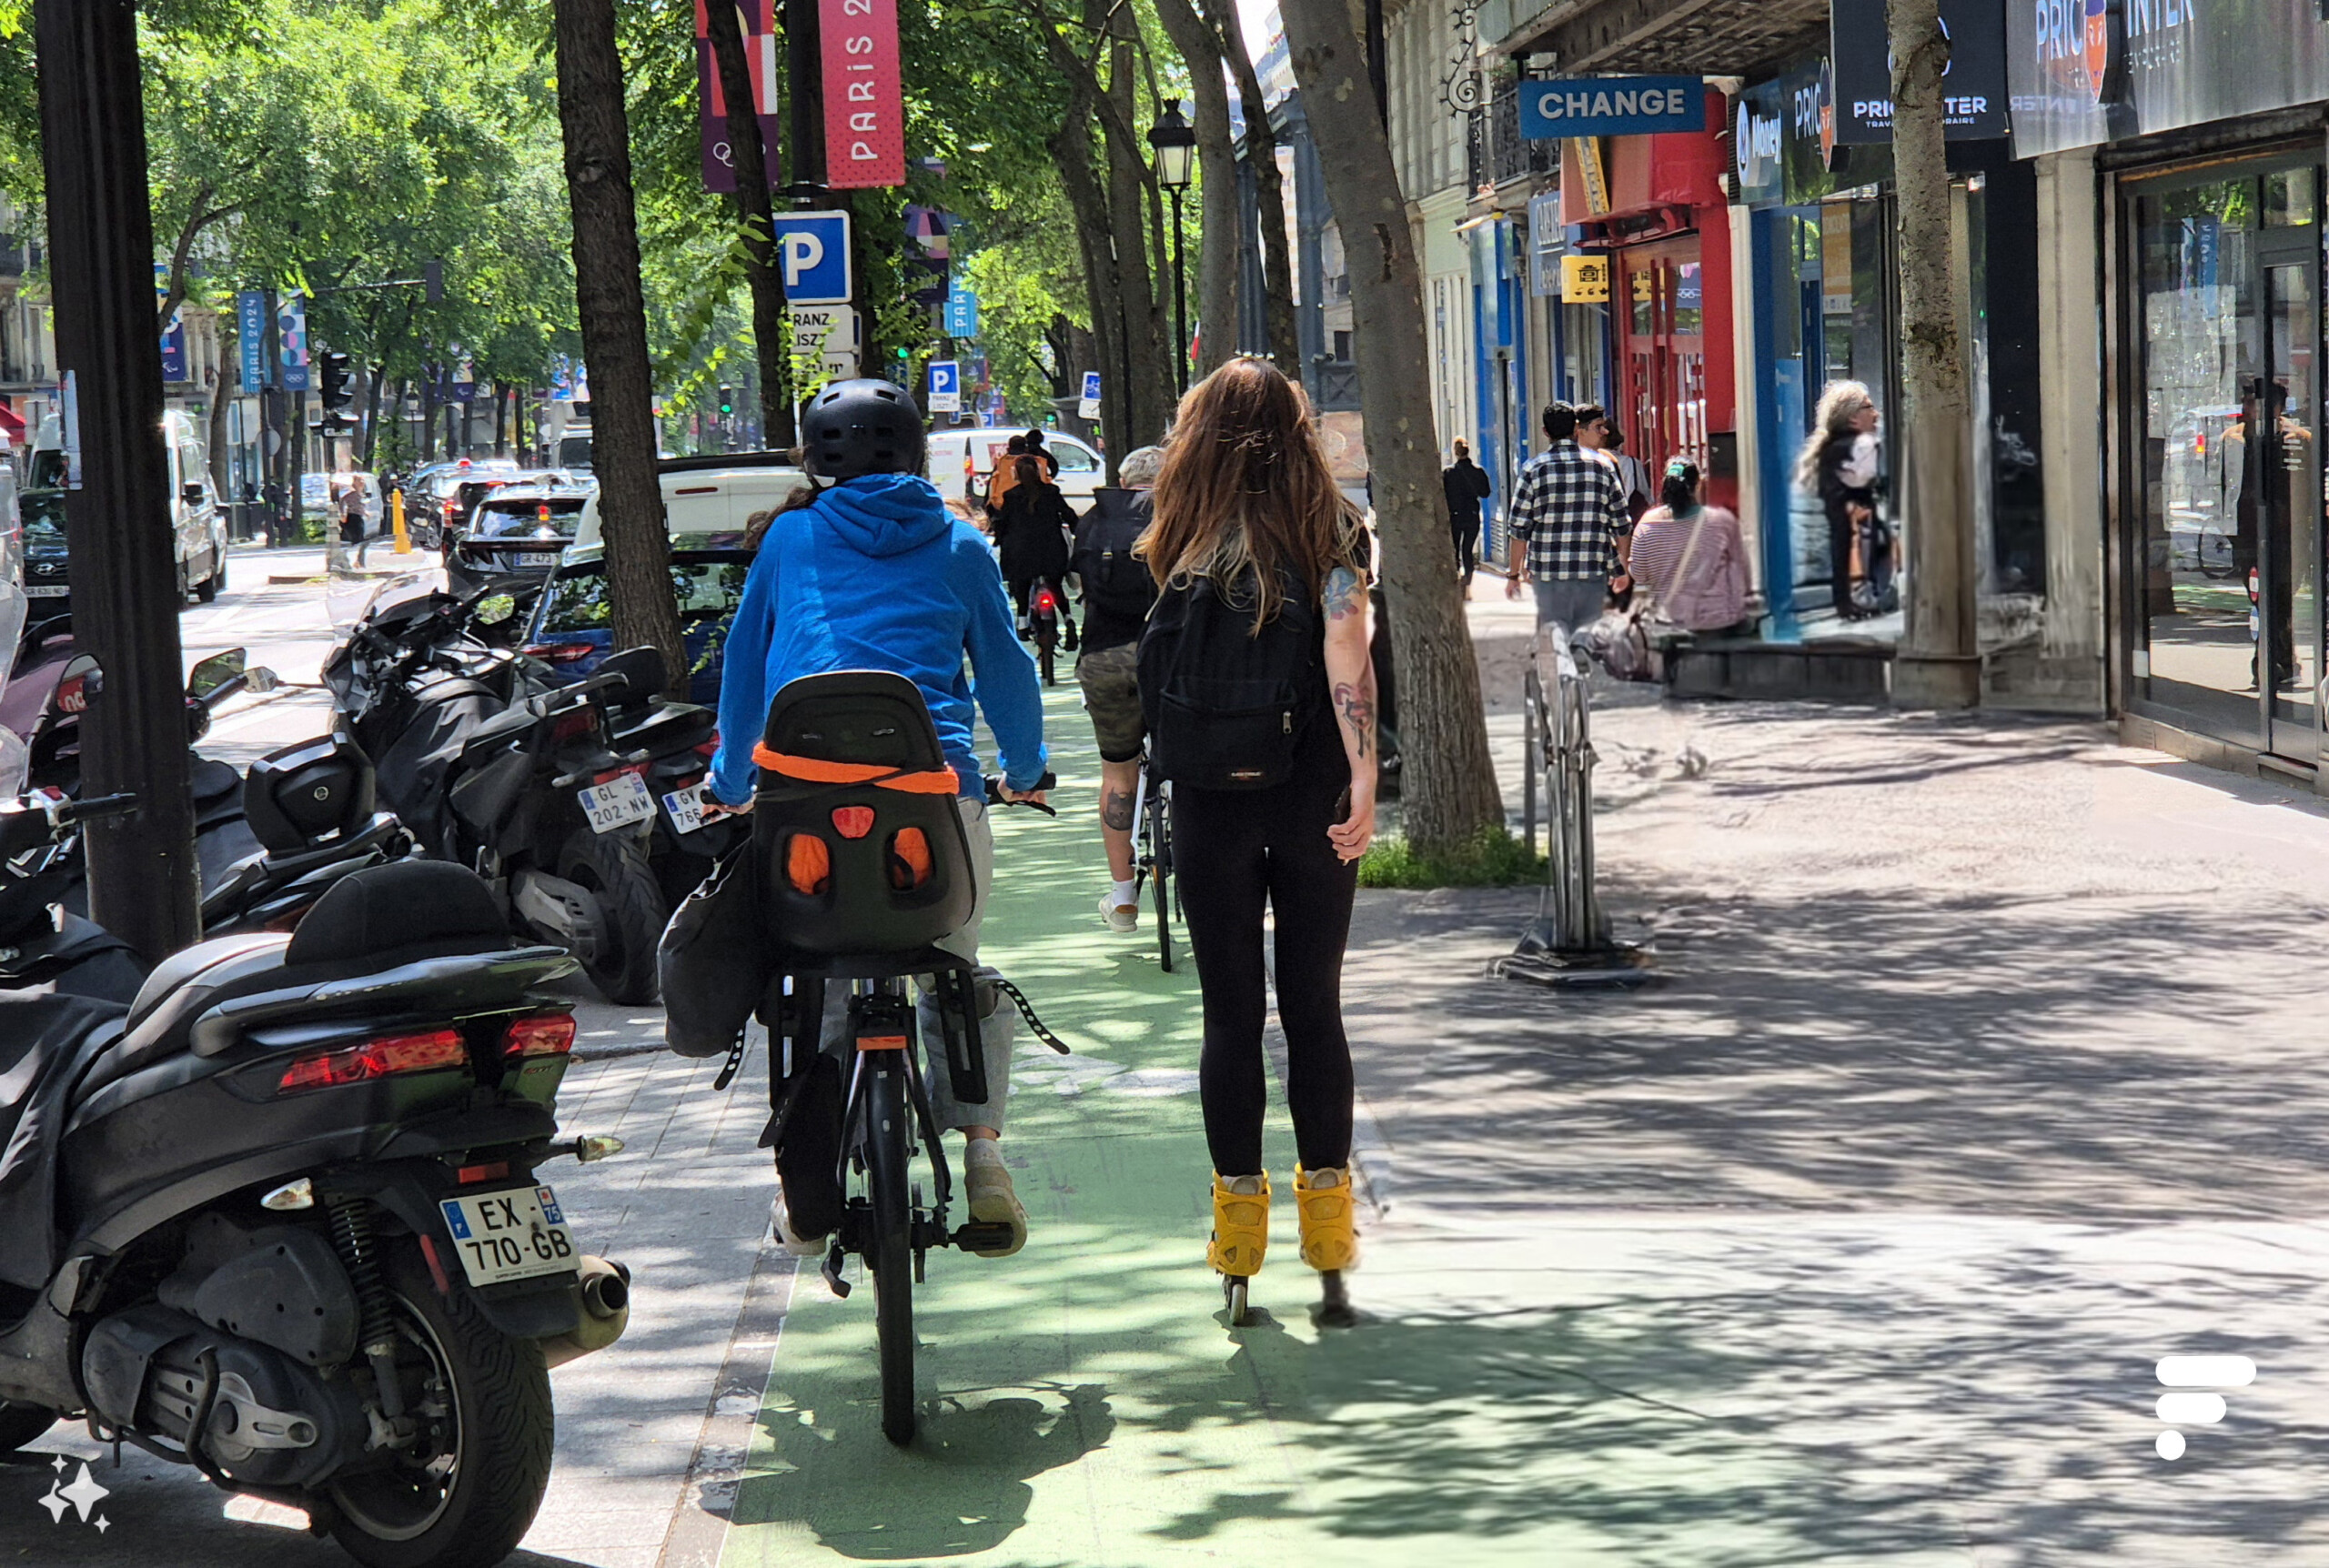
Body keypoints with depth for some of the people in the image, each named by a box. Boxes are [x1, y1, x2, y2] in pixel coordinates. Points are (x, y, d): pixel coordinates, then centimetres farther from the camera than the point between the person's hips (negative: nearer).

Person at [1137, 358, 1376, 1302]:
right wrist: (1363, 780, -18)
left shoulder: (1186, 538, 0)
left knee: (1229, 1008, 7)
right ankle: (1326, 1212, 11)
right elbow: (1347, 657, -13)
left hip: (1209, 796, 0)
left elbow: (1160, 661, -1)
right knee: (1314, 1003, 10)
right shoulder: (1328, 527, -3)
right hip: (1309, 793, 0)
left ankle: (1239, 1216, 9)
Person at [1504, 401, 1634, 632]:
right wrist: (1622, 570, 18)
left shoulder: (1534, 468, -1)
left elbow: (1519, 528, -1)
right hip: (1593, 572, 1)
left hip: (1549, 572, -1)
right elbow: (1622, 525, 7)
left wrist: (1515, 574, 7)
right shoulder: (1602, 465, 4)